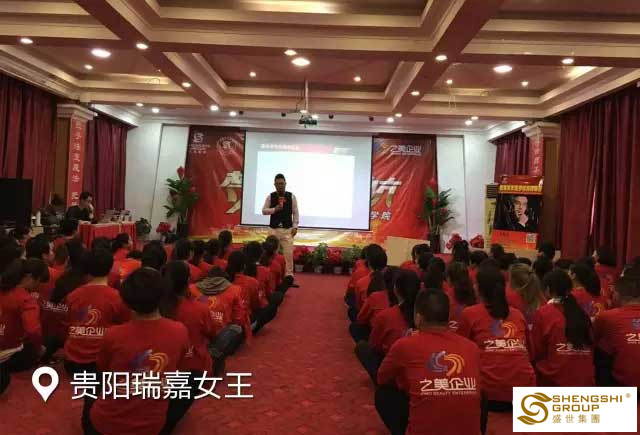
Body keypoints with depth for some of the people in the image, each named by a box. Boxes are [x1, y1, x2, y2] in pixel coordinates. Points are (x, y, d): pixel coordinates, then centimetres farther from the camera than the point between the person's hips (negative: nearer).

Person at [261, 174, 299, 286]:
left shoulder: (291, 196, 1)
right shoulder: (270, 197, 2)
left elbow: (295, 212, 3)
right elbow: (264, 210, 4)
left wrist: (295, 226, -4)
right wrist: (274, 209, -13)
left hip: (287, 229, -1)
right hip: (274, 228, 1)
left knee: (288, 252, -5)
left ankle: (289, 274, 3)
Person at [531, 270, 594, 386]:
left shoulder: (543, 313, -8)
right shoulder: (581, 313, 4)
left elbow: (536, 352, -2)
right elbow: (591, 348, 13)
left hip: (554, 381, -4)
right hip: (584, 380, 5)